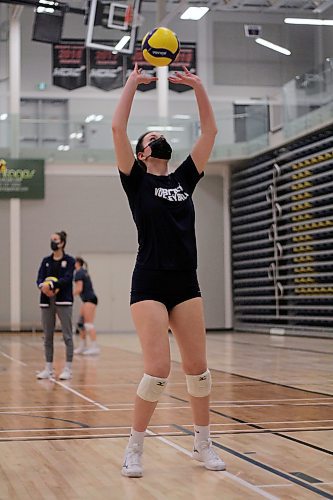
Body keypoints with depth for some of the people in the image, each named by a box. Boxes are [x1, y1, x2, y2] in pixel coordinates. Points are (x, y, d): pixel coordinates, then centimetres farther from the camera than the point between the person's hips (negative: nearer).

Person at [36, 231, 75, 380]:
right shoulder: (46, 261, 13)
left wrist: (51, 285, -25)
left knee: (67, 335, -4)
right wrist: (43, 286, -19)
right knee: (48, 336, 6)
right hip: (47, 301, 4)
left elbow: (67, 279, -12)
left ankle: (68, 368, 0)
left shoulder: (69, 260, 1)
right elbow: (40, 279, 3)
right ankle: (48, 368, 13)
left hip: (63, 301, -4)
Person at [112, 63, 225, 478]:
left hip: (186, 282, 5)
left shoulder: (184, 178, 15)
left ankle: (202, 444, 20)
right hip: (150, 282, -4)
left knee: (198, 368, 5)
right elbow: (117, 128, -7)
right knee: (158, 369, -13)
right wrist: (132, 83, -1)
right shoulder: (136, 180, 4)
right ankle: (134, 449, 3)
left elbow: (209, 132, 12)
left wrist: (197, 86, 8)